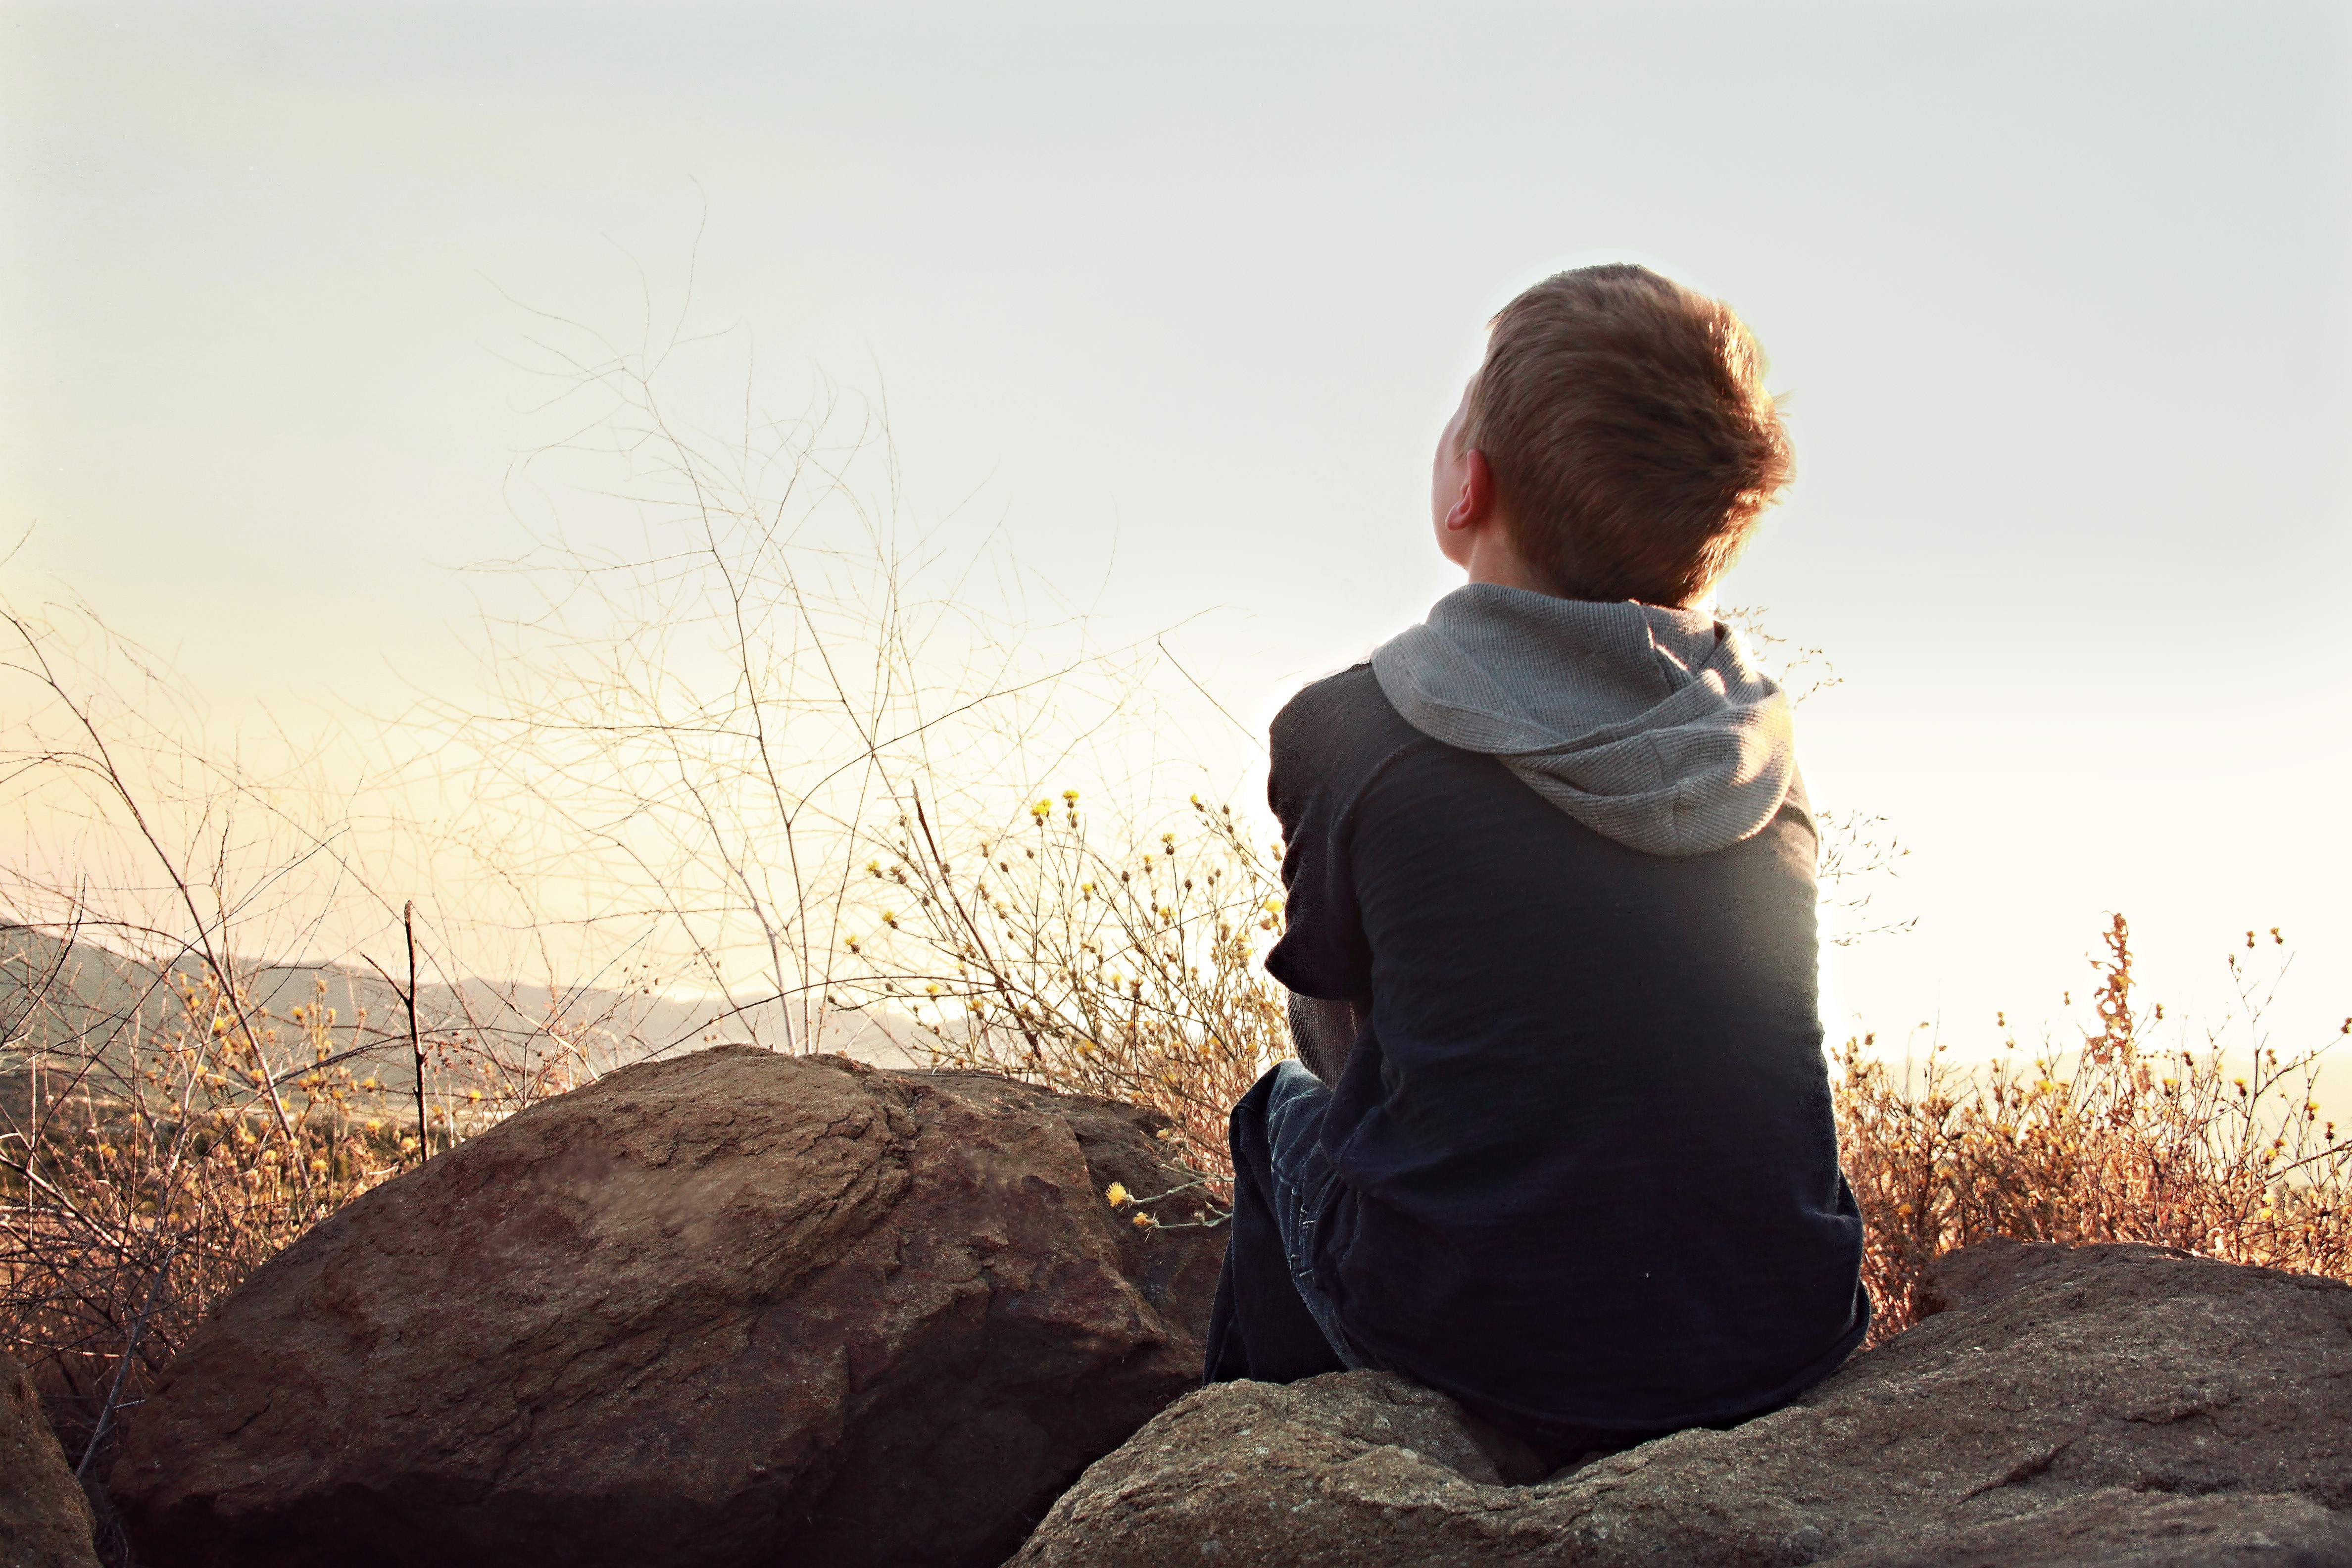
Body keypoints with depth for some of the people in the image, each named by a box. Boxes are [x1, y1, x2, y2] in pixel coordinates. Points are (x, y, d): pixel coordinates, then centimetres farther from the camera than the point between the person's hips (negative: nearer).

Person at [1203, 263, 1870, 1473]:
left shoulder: (1342, 734, -11)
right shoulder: (1763, 740, 1)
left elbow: (1342, 1039, 3)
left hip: (1483, 1359, -3)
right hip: (1780, 1354, 4)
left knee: (1284, 1110, 25)